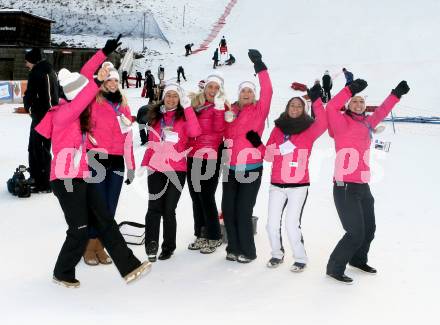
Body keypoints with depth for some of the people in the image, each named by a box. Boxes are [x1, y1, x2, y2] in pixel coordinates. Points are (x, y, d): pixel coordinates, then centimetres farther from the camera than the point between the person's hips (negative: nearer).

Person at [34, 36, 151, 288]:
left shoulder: (73, 109, 10)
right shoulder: (63, 113, -11)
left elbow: (83, 77, 14)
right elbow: (80, 101, -32)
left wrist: (104, 53, 14)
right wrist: (98, 81, -35)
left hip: (81, 179, 9)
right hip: (66, 180, -9)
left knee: (105, 222, 4)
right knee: (80, 231, -3)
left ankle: (129, 267, 5)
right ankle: (63, 273, 20)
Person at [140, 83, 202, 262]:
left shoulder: (184, 116, 3)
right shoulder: (155, 116, 12)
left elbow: (194, 132, -18)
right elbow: (151, 143, 16)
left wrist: (187, 107, -17)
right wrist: (145, 164, 10)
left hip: (177, 170, -2)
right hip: (156, 169, 2)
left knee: (169, 209, 2)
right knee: (154, 208, -6)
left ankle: (168, 247, 15)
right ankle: (151, 245, 0)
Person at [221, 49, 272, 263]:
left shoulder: (259, 110, -2)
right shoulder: (231, 111, 9)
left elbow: (267, 93, -18)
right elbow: (225, 133, 12)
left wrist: (260, 68, -24)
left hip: (251, 168, -5)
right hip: (231, 168, 5)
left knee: (243, 211, -3)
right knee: (228, 209, 6)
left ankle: (247, 251, 13)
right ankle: (234, 248, 22)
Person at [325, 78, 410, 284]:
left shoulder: (366, 124, 14)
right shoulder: (343, 123, -6)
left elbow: (381, 113, 31)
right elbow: (331, 107, -24)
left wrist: (396, 94, 33)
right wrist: (351, 89, -26)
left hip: (363, 187, 8)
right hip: (345, 188, -8)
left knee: (369, 230, 20)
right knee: (356, 233, -9)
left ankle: (358, 260, 43)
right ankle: (334, 268, 9)